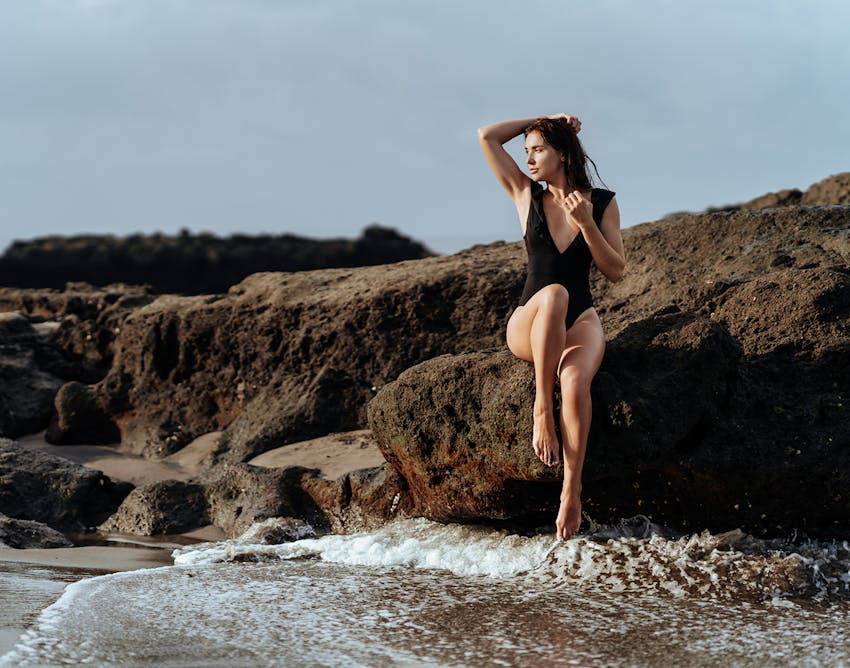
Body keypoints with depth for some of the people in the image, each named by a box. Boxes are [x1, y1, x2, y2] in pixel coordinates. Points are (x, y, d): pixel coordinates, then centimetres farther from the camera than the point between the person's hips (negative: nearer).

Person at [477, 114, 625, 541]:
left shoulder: (602, 203, 5)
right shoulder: (526, 195, 8)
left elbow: (616, 271, 0)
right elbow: (487, 136, 4)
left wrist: (585, 223, -12)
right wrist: (544, 120, 9)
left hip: (580, 322, 0)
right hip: (526, 325, 0)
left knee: (575, 379, -36)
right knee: (552, 295, -39)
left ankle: (571, 489, -39)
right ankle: (541, 408, -35)